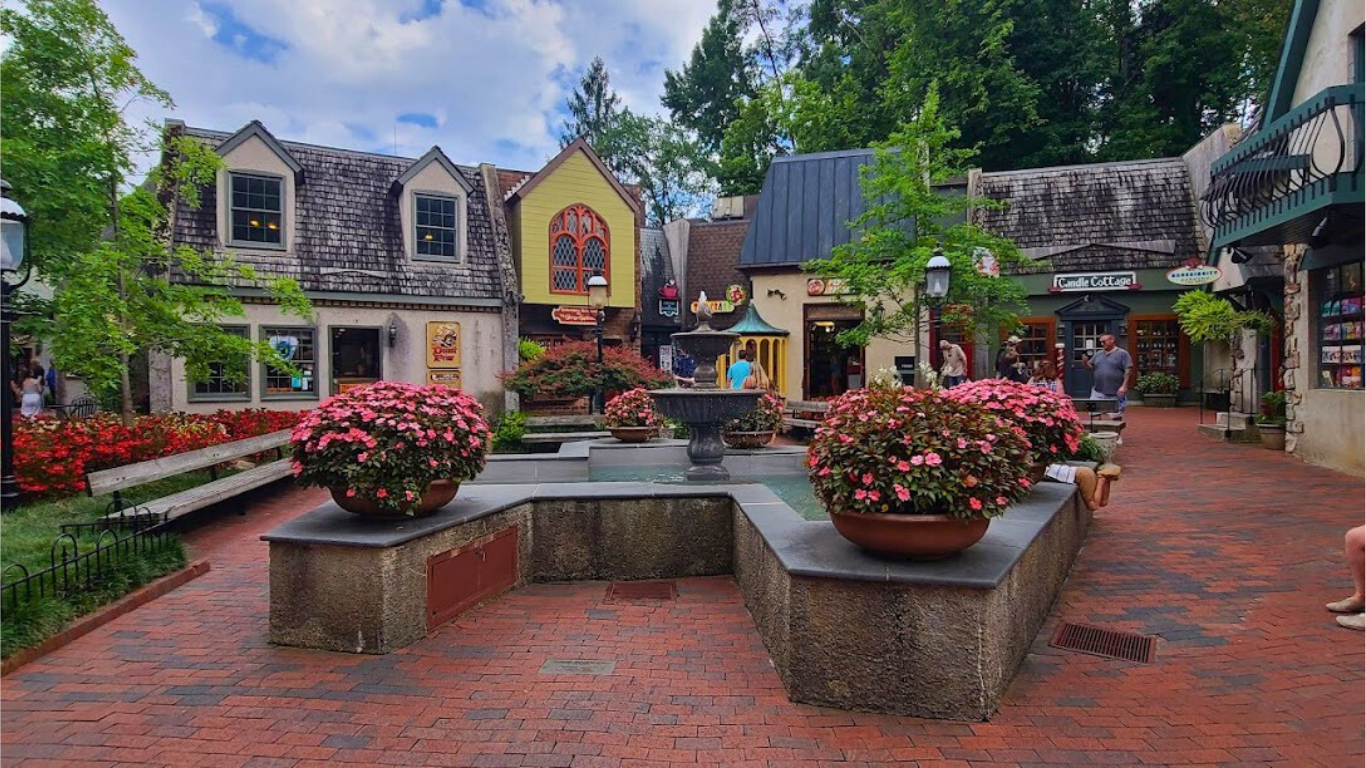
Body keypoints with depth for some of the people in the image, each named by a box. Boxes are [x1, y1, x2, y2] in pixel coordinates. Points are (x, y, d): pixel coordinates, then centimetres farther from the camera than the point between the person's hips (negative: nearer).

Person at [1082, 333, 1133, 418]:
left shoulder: (1122, 354, -3)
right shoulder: (1098, 354, 12)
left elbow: (1128, 370, -8)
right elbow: (1090, 367, 15)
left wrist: (1124, 386, -15)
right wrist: (1085, 362, -7)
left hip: (1115, 393, -4)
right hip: (1098, 392, 4)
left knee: (1116, 417, 6)